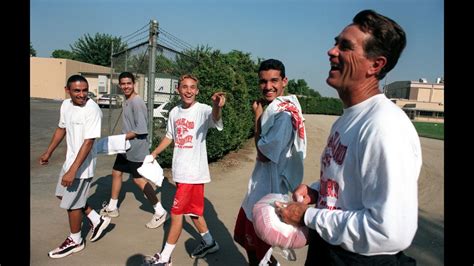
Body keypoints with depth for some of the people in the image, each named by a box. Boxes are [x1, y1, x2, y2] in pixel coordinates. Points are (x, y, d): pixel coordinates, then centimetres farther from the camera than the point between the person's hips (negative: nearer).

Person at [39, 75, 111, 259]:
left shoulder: (92, 110, -25)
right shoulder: (66, 104, 1)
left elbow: (88, 142, -27)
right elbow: (61, 129, 16)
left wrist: (72, 171, -30)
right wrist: (48, 152, 23)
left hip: (82, 165, -9)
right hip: (70, 160, 9)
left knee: (71, 203, 6)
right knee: (63, 195, 23)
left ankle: (75, 241, 30)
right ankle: (97, 220, 34)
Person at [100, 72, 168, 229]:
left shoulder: (137, 102, -20)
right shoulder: (127, 101, 10)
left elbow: (141, 129, -25)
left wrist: (123, 138, -19)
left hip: (136, 148, -10)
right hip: (126, 147, 10)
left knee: (138, 179, -5)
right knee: (116, 172, 17)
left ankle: (160, 212, 5)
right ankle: (112, 208, 34)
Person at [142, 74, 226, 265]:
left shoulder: (203, 110, -16)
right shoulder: (175, 112, 5)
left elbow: (215, 120, -40)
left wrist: (217, 107, -61)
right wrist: (153, 154, 20)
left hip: (194, 172, -7)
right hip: (180, 170, 7)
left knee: (176, 213, 1)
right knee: (193, 210, 19)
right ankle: (209, 242, 40)